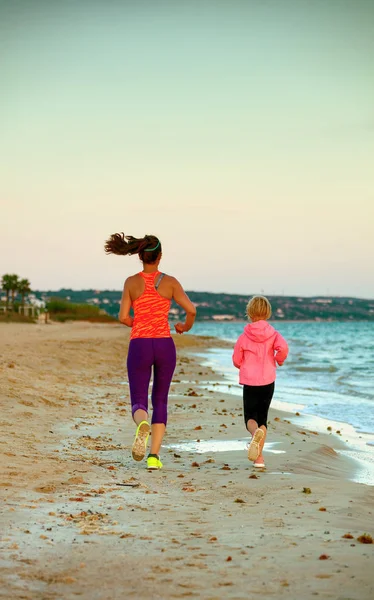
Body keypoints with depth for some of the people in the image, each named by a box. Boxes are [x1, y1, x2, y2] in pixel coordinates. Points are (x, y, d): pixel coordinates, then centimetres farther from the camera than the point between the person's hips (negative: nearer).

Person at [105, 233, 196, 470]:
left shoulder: (131, 282, 0)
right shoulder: (170, 282, 0)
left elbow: (124, 317, -3)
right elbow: (191, 310, -8)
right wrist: (186, 326, 14)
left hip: (139, 346, -1)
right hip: (164, 345, 1)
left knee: (139, 403, 4)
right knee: (160, 401, 16)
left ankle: (143, 426, -34)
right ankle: (154, 455, 4)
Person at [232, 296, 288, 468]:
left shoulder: (244, 337, -3)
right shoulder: (273, 334, -3)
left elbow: (236, 360, 2)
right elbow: (283, 347, -21)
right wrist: (279, 360, 0)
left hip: (249, 382, -1)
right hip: (268, 381, 1)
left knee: (250, 417, 8)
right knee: (262, 417, 12)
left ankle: (255, 432, -30)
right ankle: (259, 456, 4)